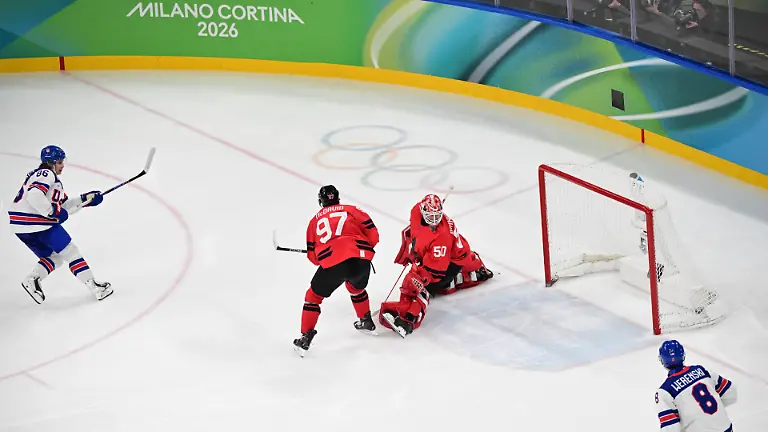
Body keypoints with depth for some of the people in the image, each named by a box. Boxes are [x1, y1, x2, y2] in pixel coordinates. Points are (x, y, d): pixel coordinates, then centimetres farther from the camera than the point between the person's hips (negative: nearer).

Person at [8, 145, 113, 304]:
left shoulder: (50, 177, 25)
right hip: (36, 222, -10)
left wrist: (85, 199, 18)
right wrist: (52, 211, -20)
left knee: (54, 258, 18)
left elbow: (64, 206, 24)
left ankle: (32, 280, -2)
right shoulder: (46, 174, -8)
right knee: (70, 253, -2)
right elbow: (34, 195, -26)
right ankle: (95, 288, -2)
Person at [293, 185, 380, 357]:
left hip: (332, 264, -2)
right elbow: (372, 234, 13)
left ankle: (305, 338, 15)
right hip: (361, 260, 2)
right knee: (356, 287, 36)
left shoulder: (315, 220, 24)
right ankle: (367, 322, 47)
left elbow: (312, 256, 24)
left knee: (314, 296, 19)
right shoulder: (351, 210, 22)